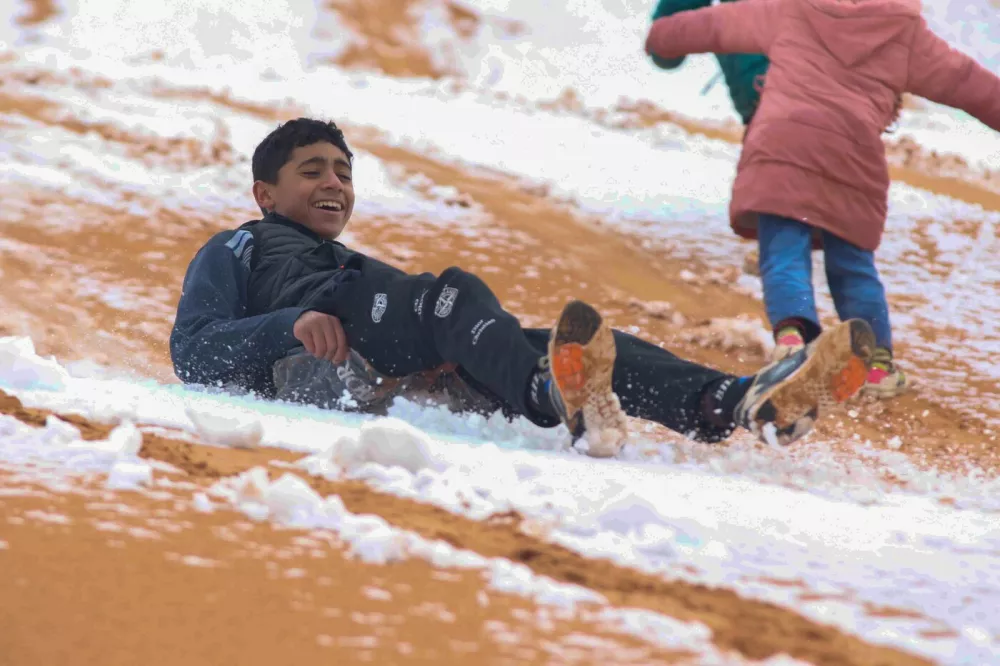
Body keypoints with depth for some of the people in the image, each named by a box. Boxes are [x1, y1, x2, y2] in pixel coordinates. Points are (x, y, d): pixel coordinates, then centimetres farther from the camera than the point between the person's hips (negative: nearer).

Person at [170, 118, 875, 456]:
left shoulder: (364, 268, 45)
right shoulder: (236, 251, 29)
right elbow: (193, 353, 10)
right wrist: (293, 324, -9)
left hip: (416, 380, 5)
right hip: (307, 367, -5)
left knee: (525, 344, -21)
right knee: (452, 292, -31)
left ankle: (733, 402, -47)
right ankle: (554, 393, -66)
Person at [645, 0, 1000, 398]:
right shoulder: (907, 32, 18)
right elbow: (963, 80, 23)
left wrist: (661, 37, 45)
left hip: (780, 147, -1)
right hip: (853, 156, 1)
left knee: (783, 258, -5)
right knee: (852, 266, 16)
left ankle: (790, 332, -32)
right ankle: (878, 362, 10)